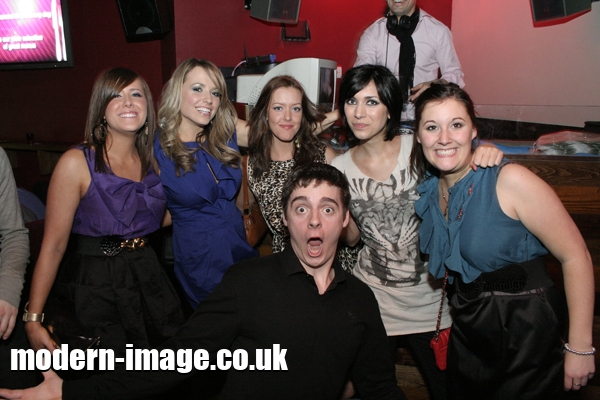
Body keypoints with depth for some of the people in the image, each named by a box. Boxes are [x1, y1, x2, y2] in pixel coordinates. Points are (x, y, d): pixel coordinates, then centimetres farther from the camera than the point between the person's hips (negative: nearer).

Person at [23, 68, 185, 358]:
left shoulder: (151, 161, 5)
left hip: (149, 280, 6)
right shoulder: (77, 162, -12)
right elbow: (53, 246, -13)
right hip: (95, 289, -5)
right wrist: (33, 319, -16)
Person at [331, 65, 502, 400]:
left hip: (430, 298, -1)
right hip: (374, 300, 2)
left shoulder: (419, 149, -11)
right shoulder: (340, 167, -3)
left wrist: (486, 156, -25)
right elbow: (352, 236, 5)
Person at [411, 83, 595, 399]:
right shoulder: (429, 188, -3)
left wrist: (580, 348, -16)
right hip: (467, 334, 6)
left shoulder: (510, 180, -21)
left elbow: (575, 256, -18)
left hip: (526, 337, -6)